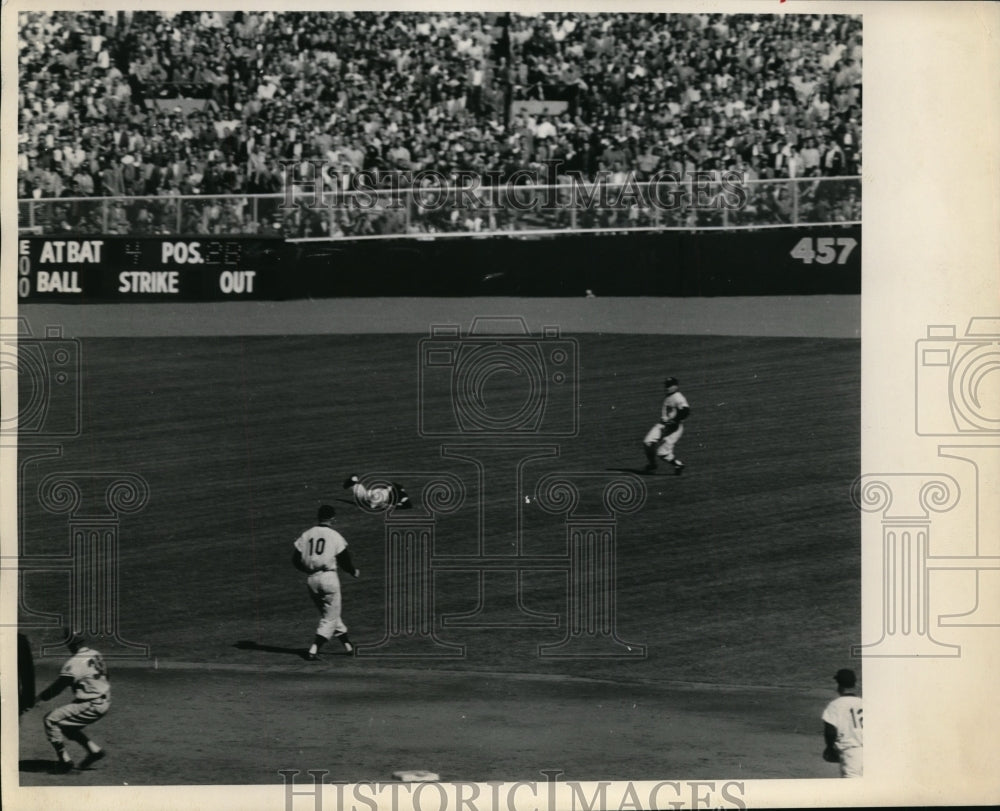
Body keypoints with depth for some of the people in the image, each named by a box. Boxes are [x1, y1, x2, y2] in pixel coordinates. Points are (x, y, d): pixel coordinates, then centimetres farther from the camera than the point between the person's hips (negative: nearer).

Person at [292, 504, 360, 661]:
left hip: (311, 579, 5)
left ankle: (348, 646, 26)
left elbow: (296, 559, 6)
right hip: (328, 577, -5)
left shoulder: (306, 535, 7)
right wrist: (354, 572, 17)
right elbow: (343, 559, -2)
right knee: (330, 618, 2)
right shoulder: (334, 536, -3)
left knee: (330, 614, 20)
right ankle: (313, 651, -12)